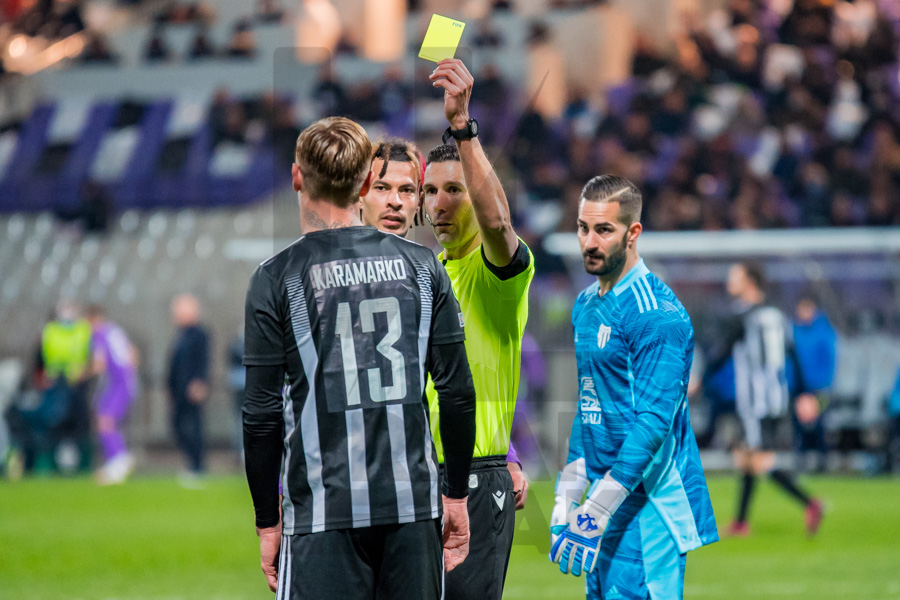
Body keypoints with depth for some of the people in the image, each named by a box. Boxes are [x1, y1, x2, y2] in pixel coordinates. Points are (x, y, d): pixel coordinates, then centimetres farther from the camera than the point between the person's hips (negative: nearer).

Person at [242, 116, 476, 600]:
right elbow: (457, 392, 6)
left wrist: (268, 522, 4)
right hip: (414, 503, 3)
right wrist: (456, 495, 15)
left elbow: (262, 416, -4)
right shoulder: (420, 265, 6)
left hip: (324, 510, -3)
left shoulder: (276, 279, -4)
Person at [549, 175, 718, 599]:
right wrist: (566, 500, 17)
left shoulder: (656, 314, -14)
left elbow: (654, 421, -20)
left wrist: (597, 511, -23)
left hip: (647, 506, -9)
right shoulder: (586, 305, 16)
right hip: (608, 502, 9)